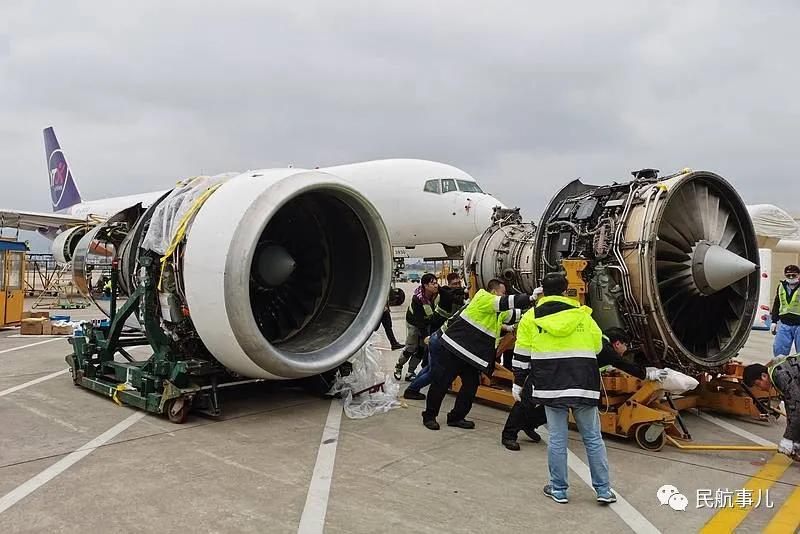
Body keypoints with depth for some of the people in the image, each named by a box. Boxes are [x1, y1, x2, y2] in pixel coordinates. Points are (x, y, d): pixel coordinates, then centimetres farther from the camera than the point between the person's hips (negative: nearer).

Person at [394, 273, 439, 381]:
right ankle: (398, 367, 26)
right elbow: (419, 320, -33)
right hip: (414, 323, -5)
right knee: (411, 348, 0)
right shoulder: (417, 298, -36)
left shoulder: (437, 293, -23)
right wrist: (426, 336, -36)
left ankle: (410, 372, 15)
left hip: (427, 322, 5)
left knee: (422, 349, 3)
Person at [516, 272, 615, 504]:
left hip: (551, 388, -1)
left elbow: (521, 356, 5)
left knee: (557, 438, 7)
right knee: (593, 438, 11)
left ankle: (558, 489, 15)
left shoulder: (530, 318, 4)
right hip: (584, 386, 1)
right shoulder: (583, 315, 7)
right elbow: (598, 347, 17)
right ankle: (603, 489, 17)